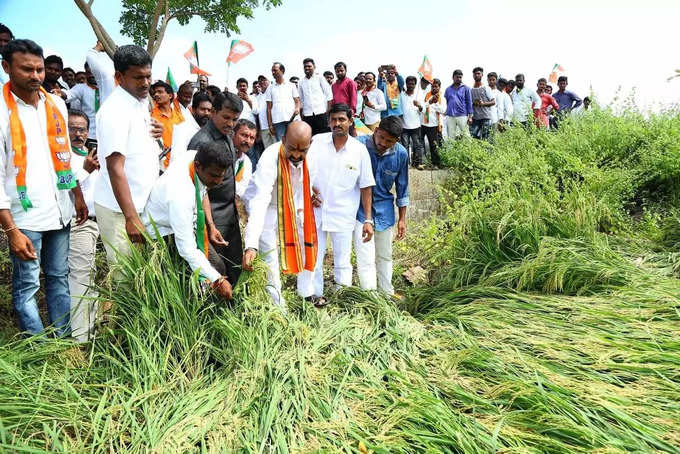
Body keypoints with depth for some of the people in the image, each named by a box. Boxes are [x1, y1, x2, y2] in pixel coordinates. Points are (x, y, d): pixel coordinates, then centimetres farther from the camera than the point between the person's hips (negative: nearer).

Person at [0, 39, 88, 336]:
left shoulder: (56, 104, 7)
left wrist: (78, 195, 18)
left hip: (60, 210, 5)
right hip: (24, 215, -5)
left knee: (59, 277, 13)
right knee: (27, 285, 5)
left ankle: (64, 338, 24)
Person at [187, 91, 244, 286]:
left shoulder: (227, 134, 9)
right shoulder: (202, 142, -19)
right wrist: (210, 225, -26)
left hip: (231, 212, 9)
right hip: (214, 216, -9)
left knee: (235, 266, 14)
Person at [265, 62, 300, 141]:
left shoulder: (291, 85, 14)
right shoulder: (270, 88, 14)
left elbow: (297, 101, 11)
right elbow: (269, 108, 12)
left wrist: (297, 108, -13)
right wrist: (270, 125, 3)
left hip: (292, 119, 0)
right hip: (278, 121, 0)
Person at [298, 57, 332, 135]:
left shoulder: (320, 78, 7)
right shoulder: (301, 82, 13)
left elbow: (329, 95, 4)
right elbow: (300, 100, 16)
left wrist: (328, 111, -5)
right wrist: (301, 115, 9)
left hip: (320, 113, -2)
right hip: (307, 115, 2)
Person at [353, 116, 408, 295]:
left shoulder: (401, 154, -8)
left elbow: (402, 188, 4)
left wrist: (402, 219, 7)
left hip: (384, 210, 3)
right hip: (360, 209, -3)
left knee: (385, 256, 17)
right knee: (366, 259, -9)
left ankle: (387, 293, 35)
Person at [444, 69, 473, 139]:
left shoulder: (465, 88, 5)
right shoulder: (448, 89, 13)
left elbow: (469, 102, 3)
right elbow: (445, 102, 17)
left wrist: (470, 116, -3)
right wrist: (445, 114, 11)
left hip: (462, 116, -3)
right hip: (450, 117, 3)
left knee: (466, 136, -4)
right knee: (451, 137, 5)